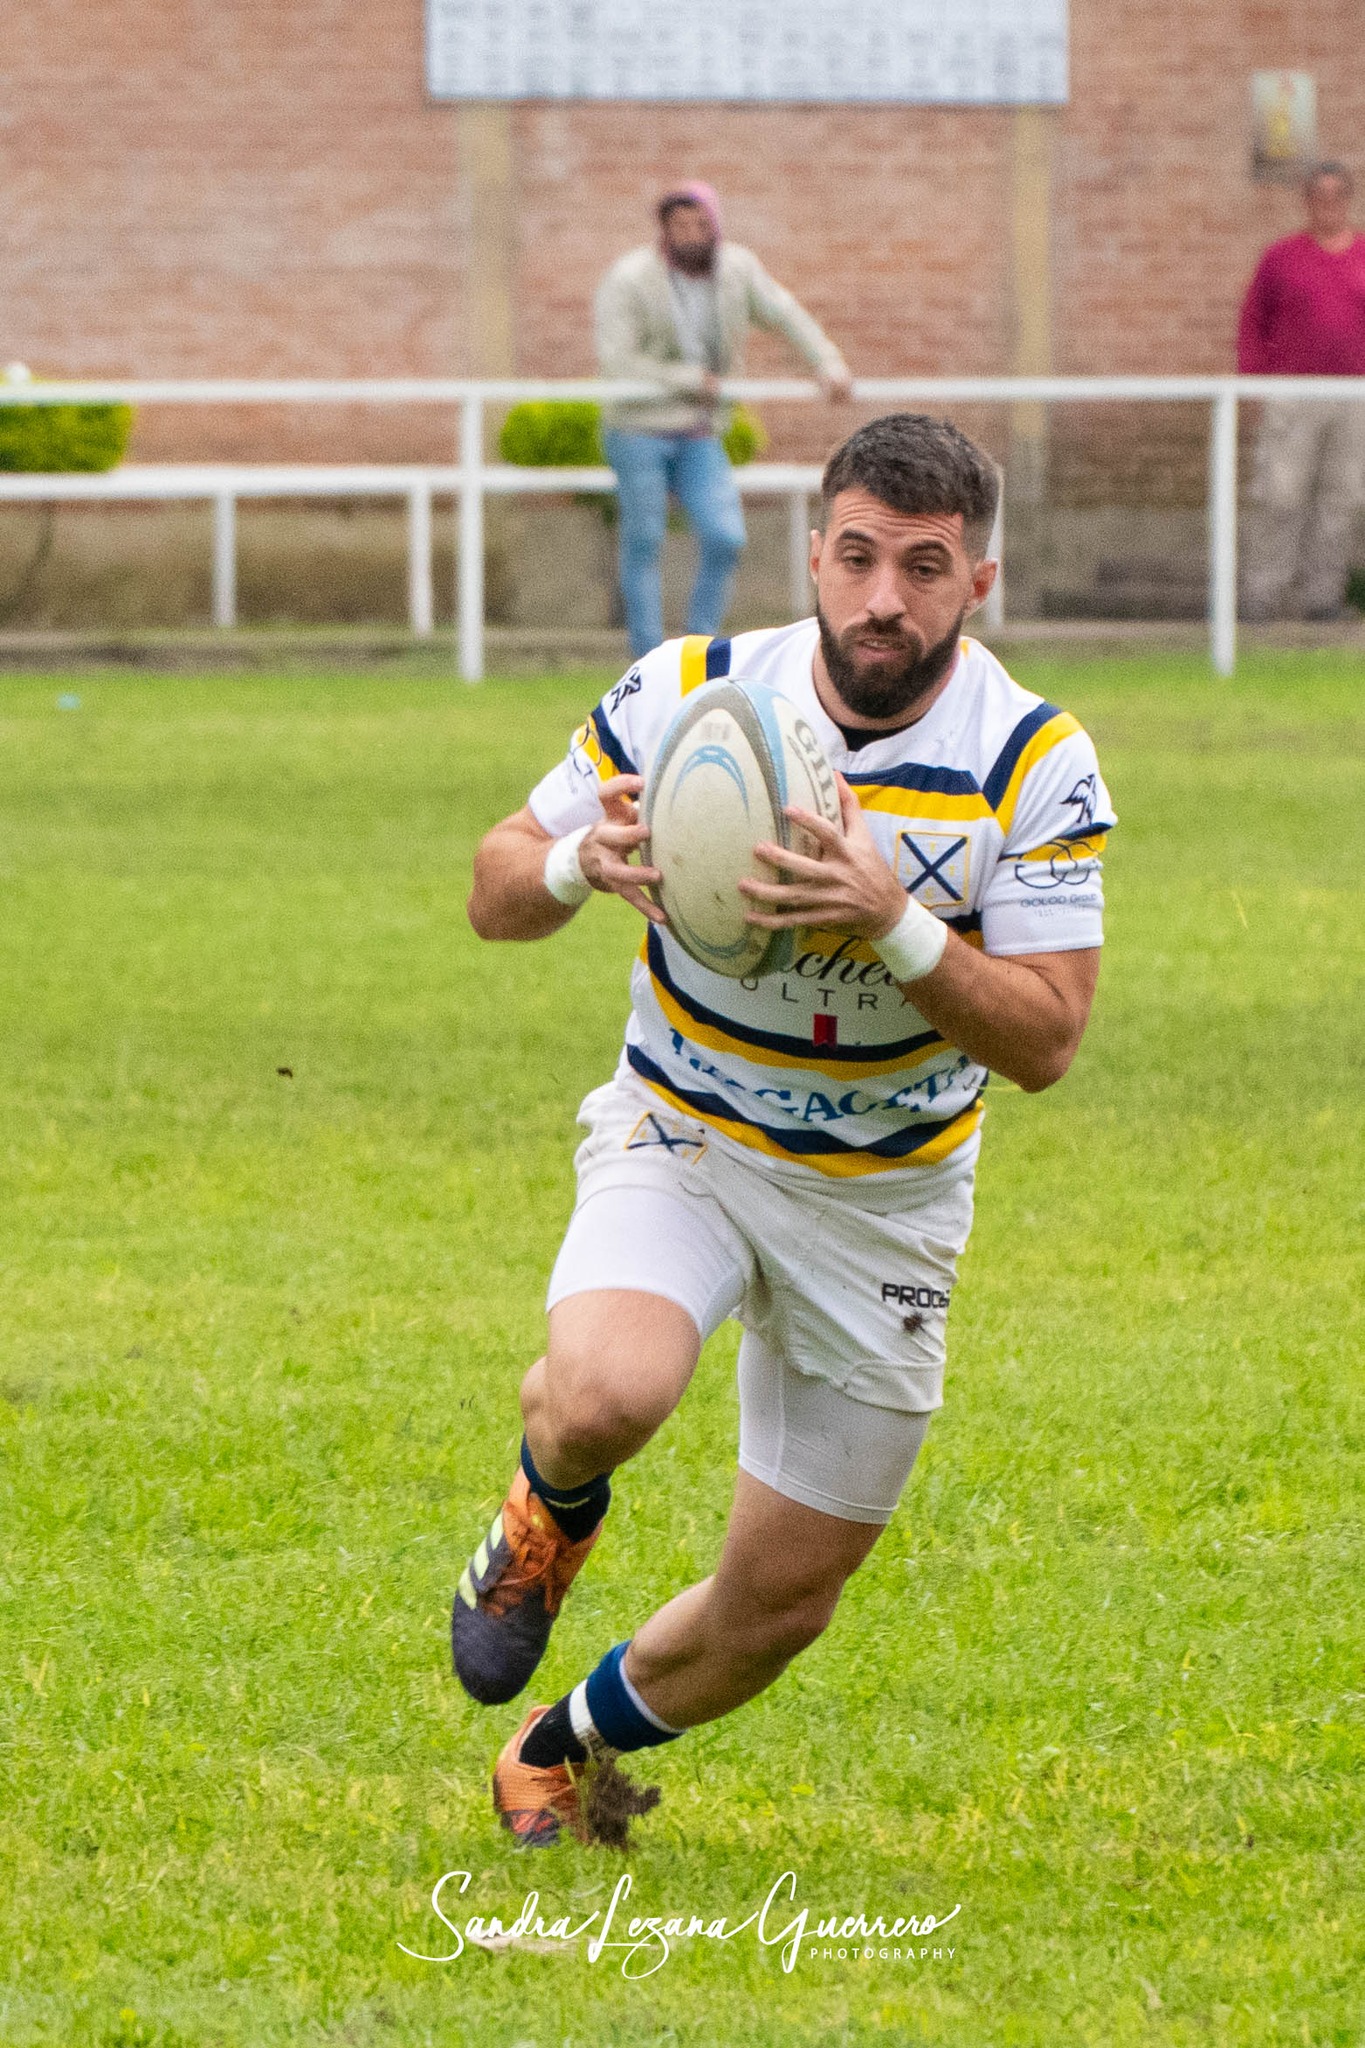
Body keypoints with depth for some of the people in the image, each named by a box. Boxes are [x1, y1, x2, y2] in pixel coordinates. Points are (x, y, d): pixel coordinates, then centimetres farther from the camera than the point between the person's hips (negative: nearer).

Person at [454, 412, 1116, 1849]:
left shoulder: (1036, 763, -14)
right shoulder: (684, 695, -13)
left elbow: (1045, 1040, -17)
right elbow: (495, 894, -4)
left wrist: (894, 923, -34)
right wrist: (578, 867, -28)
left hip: (885, 1195, 1)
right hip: (681, 1137, -1)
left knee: (779, 1602, 6)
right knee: (609, 1395, -34)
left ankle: (566, 1754, 38)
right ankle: (551, 1511, 4)